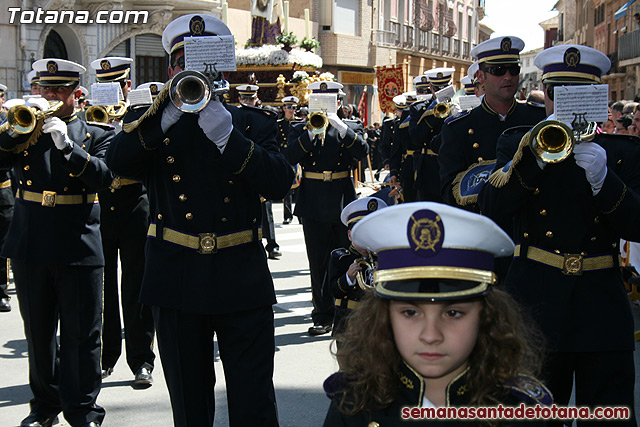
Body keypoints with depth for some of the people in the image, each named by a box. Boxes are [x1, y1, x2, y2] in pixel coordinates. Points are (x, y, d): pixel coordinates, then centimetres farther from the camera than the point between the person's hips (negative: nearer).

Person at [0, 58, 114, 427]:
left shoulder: (96, 136, 6)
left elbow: (103, 176, -11)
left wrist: (66, 145, -21)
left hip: (78, 248, -3)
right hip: (30, 247, 3)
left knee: (81, 336, 0)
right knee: (38, 334, 14)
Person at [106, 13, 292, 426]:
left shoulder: (252, 124, 7)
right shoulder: (150, 124, 8)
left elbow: (279, 184, -9)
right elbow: (118, 163, -13)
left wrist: (227, 135, -19)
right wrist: (167, 111, -23)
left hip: (243, 281, 0)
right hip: (177, 281, 1)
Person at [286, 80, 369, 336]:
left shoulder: (351, 128, 9)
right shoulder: (301, 130, 9)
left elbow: (362, 151, -11)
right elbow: (290, 157, -8)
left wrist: (341, 127, -20)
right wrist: (312, 132, -18)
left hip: (343, 204, 0)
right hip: (314, 206, 0)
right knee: (318, 264, 4)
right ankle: (323, 316, 13)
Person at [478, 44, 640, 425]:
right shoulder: (519, 143, 6)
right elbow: (493, 209, -10)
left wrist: (602, 178, -21)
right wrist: (534, 154, -22)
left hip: (603, 309, 1)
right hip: (536, 306, -1)